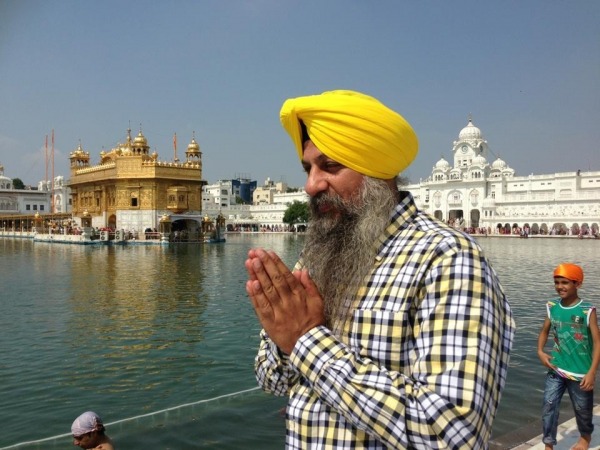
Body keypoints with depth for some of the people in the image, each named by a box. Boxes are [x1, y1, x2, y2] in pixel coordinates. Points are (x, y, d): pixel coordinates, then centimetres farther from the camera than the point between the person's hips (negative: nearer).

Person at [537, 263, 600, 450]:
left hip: (580, 372, -3)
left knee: (582, 409, 17)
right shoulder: (552, 307, -2)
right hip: (556, 369, 3)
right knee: (549, 405, -4)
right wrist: (540, 352, -3)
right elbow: (544, 331, 13)